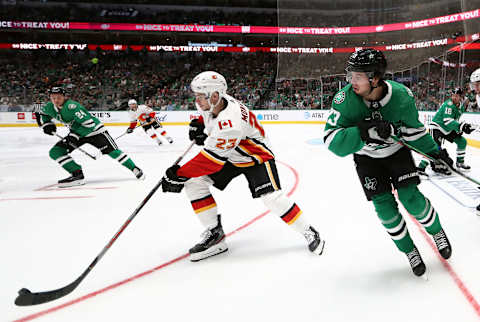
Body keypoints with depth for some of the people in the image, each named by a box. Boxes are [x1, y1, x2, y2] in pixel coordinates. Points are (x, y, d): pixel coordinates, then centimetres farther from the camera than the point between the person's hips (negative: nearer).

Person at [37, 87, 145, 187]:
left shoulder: (72, 106, -29)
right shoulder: (50, 107, -5)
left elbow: (89, 124, -32)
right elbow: (41, 114, 18)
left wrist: (74, 136, -31)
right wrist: (47, 124, 0)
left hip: (94, 130, -7)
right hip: (76, 133, 7)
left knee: (112, 151, -13)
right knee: (55, 152, -8)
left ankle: (134, 169, 3)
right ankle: (77, 175, -10)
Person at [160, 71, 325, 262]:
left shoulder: (231, 122, -38)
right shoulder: (213, 103, -12)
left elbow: (212, 159, -36)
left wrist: (179, 175, -31)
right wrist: (198, 124, -2)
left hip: (255, 157, -8)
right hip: (229, 157, 8)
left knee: (272, 197, -22)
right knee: (194, 182, -7)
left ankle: (309, 233, 3)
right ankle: (214, 233, 0)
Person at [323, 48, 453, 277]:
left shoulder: (401, 96, -24)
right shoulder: (345, 99, -29)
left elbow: (414, 129, -5)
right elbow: (332, 140, -35)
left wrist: (435, 151, -2)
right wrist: (363, 132, -46)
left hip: (397, 150, 0)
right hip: (366, 158, 0)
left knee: (411, 198, -9)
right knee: (383, 204, -6)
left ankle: (436, 232, 23)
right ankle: (409, 250, 16)